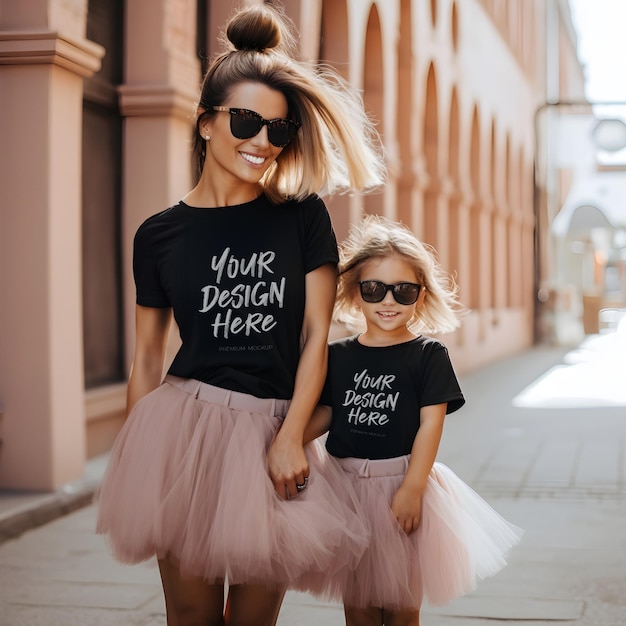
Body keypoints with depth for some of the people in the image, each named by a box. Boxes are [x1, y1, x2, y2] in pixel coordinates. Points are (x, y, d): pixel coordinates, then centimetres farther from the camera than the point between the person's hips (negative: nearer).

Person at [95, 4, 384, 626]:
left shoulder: (304, 217, 3)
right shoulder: (160, 235, 4)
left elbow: (315, 335, 1)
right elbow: (146, 356, 8)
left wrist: (290, 437, -8)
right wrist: (134, 458, 5)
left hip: (274, 430, 1)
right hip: (188, 425, 0)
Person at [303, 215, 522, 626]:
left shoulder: (429, 354, -4)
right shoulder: (338, 355, 5)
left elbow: (431, 425, -9)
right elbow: (325, 413, 6)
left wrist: (411, 488, -16)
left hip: (403, 483, -3)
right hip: (347, 483, 3)